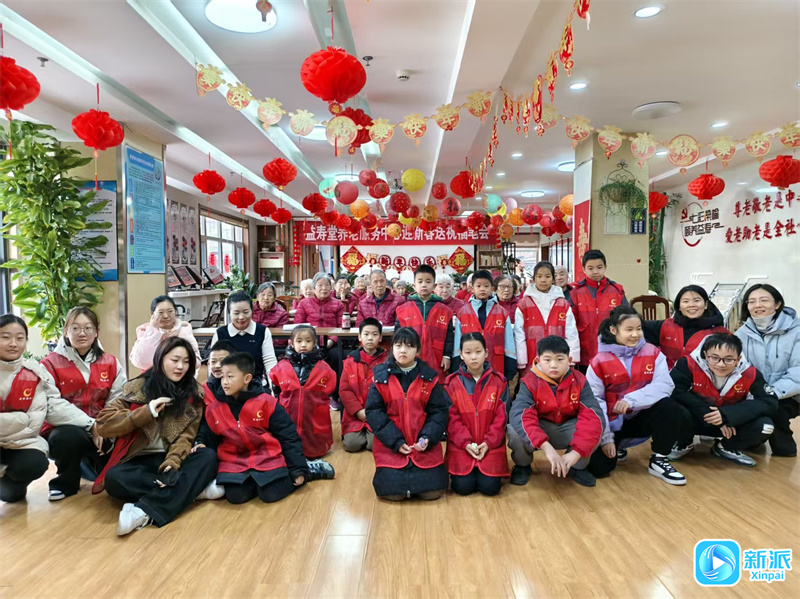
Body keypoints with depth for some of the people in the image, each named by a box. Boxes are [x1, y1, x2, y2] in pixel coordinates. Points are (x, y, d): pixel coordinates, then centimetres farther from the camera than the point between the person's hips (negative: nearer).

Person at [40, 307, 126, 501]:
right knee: (70, 437, -35)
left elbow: (117, 401, 0)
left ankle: (89, 462, 16)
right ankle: (65, 483, -3)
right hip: (62, 428, -3)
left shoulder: (109, 362, 4)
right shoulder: (51, 363, -6)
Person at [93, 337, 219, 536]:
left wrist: (172, 463, -25)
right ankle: (193, 489, -27)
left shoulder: (194, 393, 3)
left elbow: (186, 436, -6)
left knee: (208, 457, -29)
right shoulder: (138, 387, 2)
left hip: (175, 459, 1)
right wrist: (146, 412, -17)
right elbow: (103, 423, -5)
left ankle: (145, 511, -39)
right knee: (114, 479, -33)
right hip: (140, 460, 0)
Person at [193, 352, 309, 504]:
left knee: (271, 494, -20)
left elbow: (288, 436, -6)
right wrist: (200, 444, -9)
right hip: (233, 461, 3)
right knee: (235, 496, -20)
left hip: (267, 457, -3)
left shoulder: (266, 402, -9)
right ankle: (257, 480, 10)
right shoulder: (214, 408, 1)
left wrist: (299, 469, -7)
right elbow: (208, 436, 16)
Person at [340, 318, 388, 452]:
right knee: (351, 444, -15)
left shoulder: (387, 360, -1)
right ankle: (363, 433, 19)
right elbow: (344, 389, 0)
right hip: (355, 414, 1)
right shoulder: (351, 361, 3)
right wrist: (358, 411, -10)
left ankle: (370, 433, 16)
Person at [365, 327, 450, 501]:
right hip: (390, 444, -1)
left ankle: (417, 472, 24)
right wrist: (395, 441, -14)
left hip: (424, 444, 1)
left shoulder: (429, 377, 0)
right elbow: (374, 412, -6)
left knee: (432, 491, -9)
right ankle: (394, 472, 19)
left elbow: (439, 411, -1)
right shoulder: (381, 376, -3)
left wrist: (427, 438, -16)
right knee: (393, 491, -15)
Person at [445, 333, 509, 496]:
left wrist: (488, 442, -12)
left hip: (490, 445, 1)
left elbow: (501, 417, -3)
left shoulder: (499, 381, 0)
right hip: (461, 445, 0)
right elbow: (452, 418, -5)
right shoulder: (452, 383, -2)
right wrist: (466, 443, -15)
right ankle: (459, 472, 21)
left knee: (490, 487, -11)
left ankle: (485, 471, 21)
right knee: (463, 487, -12)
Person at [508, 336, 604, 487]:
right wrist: (547, 447, -49)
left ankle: (577, 467, 4)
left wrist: (576, 452, -39)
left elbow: (592, 416, -26)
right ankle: (522, 465, 4)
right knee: (514, 431, -34)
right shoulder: (530, 382, -21)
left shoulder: (579, 381, -14)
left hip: (567, 430, 2)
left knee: (596, 426, -28)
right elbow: (518, 415, -36)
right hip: (539, 430, -1)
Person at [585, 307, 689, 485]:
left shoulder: (653, 353, -4)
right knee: (598, 467, -16)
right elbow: (595, 401, -11)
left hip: (642, 416, 1)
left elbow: (664, 385, -18)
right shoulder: (599, 361, -10)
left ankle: (658, 461, -9)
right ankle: (616, 447, 21)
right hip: (613, 422, -1)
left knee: (669, 407, -31)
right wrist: (606, 439, -14)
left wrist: (631, 400, -31)